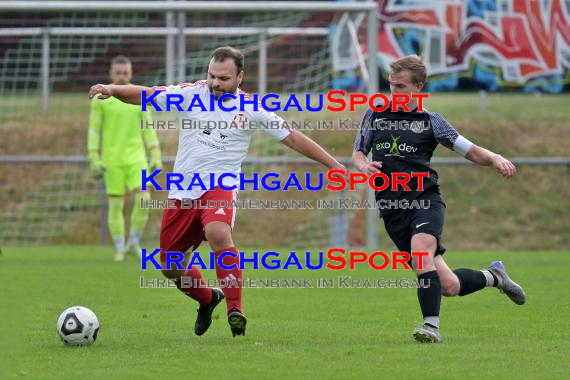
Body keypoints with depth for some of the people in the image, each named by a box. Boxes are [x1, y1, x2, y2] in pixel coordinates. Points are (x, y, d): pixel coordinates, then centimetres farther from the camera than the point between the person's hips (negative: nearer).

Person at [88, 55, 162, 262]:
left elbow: (148, 128, 8)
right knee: (116, 204, -1)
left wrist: (156, 156, 1)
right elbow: (93, 130, -2)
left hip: (136, 157, 2)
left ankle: (133, 243, 4)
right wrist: (94, 160, -8)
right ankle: (120, 250, 10)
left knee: (144, 199, -13)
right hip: (112, 160, -2)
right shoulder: (101, 98, -2)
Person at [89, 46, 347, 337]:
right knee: (171, 268, 9)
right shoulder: (191, 94, 1)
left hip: (220, 186, -3)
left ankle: (235, 310, -29)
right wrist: (113, 90, -20)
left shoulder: (250, 109, -1)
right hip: (182, 192, 4)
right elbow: (144, 95, -1)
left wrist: (333, 164, 4)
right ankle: (207, 300, 40)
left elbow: (292, 138, 5)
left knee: (218, 234, -36)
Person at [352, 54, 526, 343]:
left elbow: (472, 152, 8)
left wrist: (495, 158, -13)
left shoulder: (431, 121, 7)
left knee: (420, 248, -36)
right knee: (448, 286, -5)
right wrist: (363, 166, -2)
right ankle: (493, 276, 26)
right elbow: (358, 153, 22)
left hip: (424, 198, -2)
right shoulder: (374, 116, 14)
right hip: (393, 208, 2)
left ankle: (431, 325, -34)